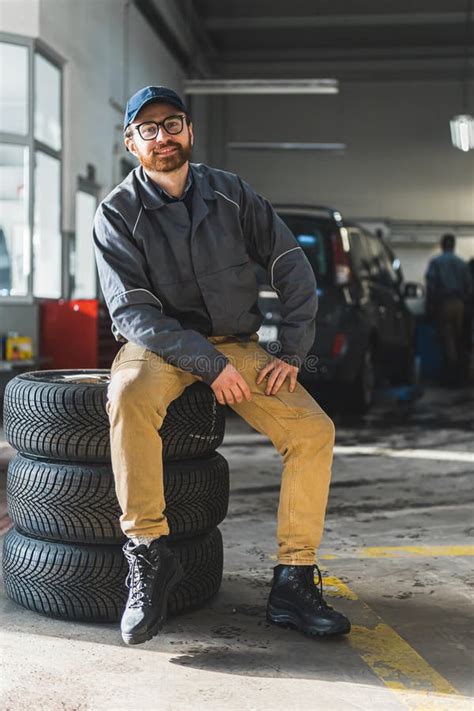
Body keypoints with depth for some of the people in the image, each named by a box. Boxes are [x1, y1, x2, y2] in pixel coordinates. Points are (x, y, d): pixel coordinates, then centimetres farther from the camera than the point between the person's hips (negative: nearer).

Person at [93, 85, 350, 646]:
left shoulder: (232, 194, 4)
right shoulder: (117, 213, -5)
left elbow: (292, 267, 5)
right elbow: (131, 309, -14)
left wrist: (291, 353, -6)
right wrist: (209, 363, -23)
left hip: (236, 344, 3)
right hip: (158, 346, -3)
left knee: (314, 430, -17)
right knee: (128, 398, -37)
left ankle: (293, 583, -11)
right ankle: (148, 552, -27)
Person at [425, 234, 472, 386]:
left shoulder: (435, 262, -2)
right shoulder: (462, 263, 9)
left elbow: (430, 284, -11)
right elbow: (469, 286, 7)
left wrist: (429, 306, -6)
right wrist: (467, 304, 13)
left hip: (444, 304, -4)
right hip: (460, 304, 4)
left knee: (447, 339, -2)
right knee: (460, 340, 12)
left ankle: (451, 375, -5)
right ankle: (461, 373, 16)